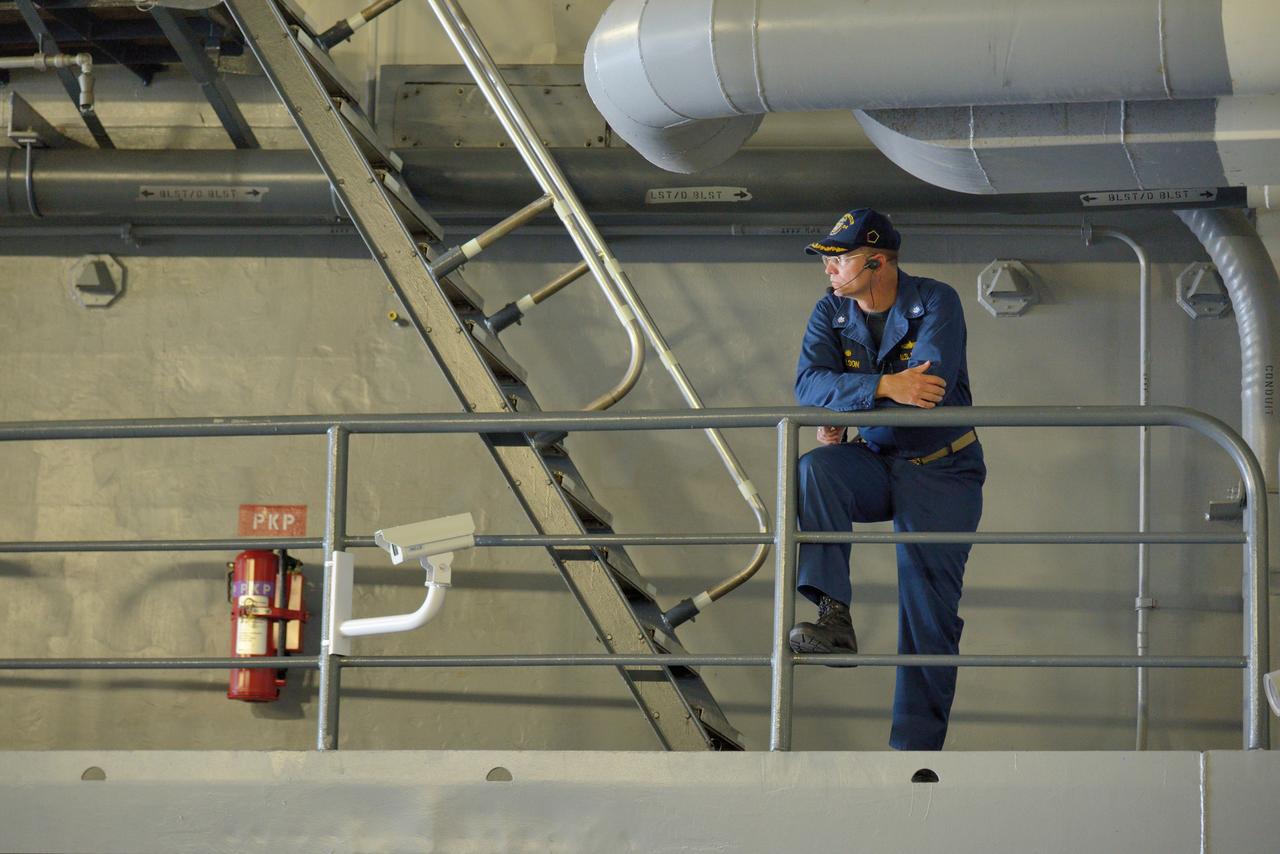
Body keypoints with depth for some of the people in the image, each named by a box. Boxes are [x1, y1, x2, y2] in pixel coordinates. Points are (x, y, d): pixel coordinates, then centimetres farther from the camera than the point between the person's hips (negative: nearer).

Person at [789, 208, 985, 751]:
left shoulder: (935, 303, -13)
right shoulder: (831, 313, -1)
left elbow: (932, 381, -27)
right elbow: (808, 384, -16)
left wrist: (844, 409, -20)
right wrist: (882, 385, -33)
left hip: (941, 471, -3)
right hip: (875, 462, 3)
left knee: (929, 606, -6)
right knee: (816, 469, -30)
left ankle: (918, 745, 1)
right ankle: (833, 618, -33)